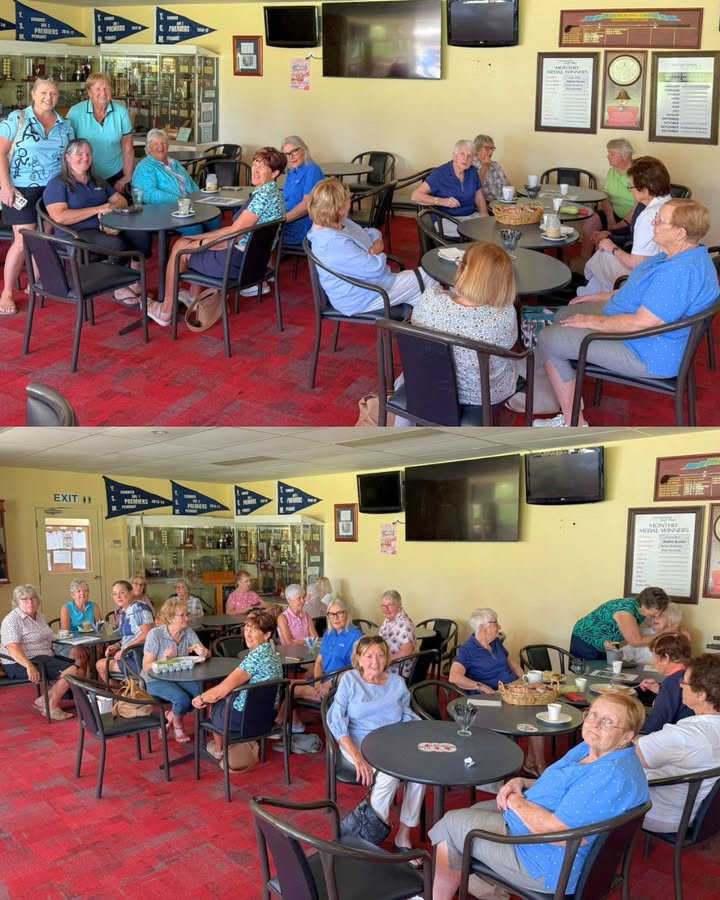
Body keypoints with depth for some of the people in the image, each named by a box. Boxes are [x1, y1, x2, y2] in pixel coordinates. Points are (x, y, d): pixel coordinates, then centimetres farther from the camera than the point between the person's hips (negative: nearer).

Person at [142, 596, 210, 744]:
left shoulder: (188, 632, 0)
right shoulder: (155, 634, -14)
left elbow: (205, 652, -3)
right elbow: (147, 667, -12)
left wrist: (204, 653, -28)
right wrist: (164, 659, -31)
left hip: (181, 677, 5)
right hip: (156, 680, -5)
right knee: (182, 698, -31)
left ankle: (172, 716, 4)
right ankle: (177, 723, 7)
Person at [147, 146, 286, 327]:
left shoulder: (263, 196, -21)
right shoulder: (271, 193, 10)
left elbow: (232, 236, -22)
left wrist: (198, 244, -9)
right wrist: (198, 238, 12)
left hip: (239, 261, -10)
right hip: (253, 259, 10)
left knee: (180, 247, 8)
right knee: (188, 241, 27)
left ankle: (166, 310, 15)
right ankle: (193, 296, 31)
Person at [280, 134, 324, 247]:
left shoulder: (312, 170, -7)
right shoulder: (291, 172, 21)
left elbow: (307, 205, -16)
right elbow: (285, 200, 17)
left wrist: (282, 219, -20)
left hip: (304, 228, -8)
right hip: (290, 222, 8)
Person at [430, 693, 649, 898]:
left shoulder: (613, 777, -32)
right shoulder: (591, 748, 1)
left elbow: (554, 829, -33)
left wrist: (515, 801, -16)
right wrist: (522, 782, -2)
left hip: (548, 866, -10)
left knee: (452, 824, 4)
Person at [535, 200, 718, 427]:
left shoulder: (680, 272, -33)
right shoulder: (688, 254, 2)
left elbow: (641, 323, -33)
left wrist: (591, 321, -20)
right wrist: (601, 297, 16)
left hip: (645, 355, -11)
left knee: (548, 339, -10)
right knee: (565, 314, 19)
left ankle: (574, 424, -1)